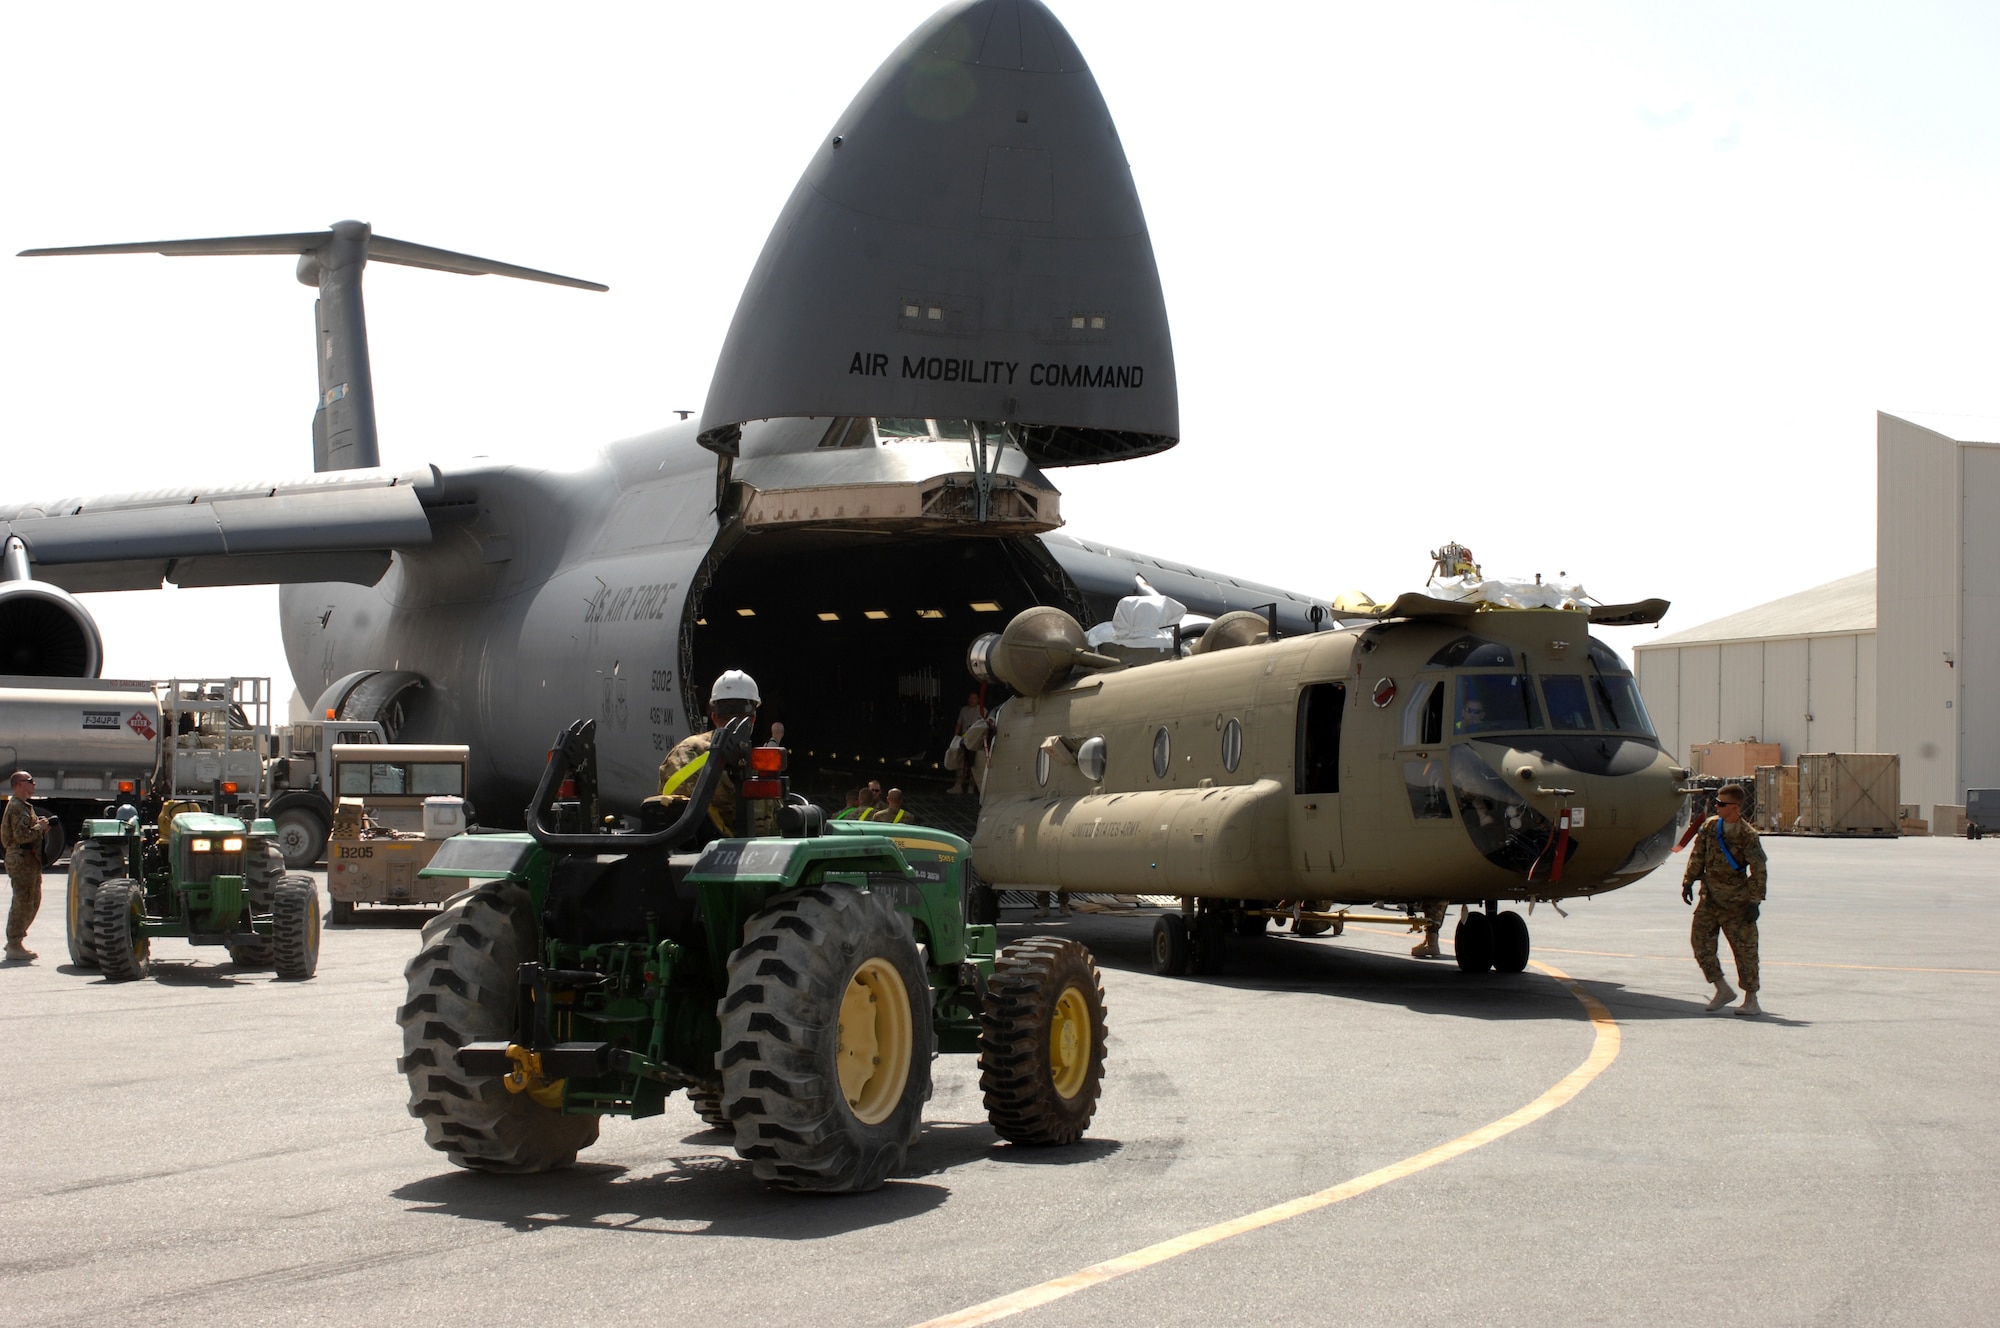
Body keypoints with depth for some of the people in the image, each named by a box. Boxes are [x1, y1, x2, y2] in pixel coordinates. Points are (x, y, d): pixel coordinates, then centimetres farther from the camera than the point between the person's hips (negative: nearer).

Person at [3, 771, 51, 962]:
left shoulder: (23, 806, 20)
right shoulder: (18, 808, -15)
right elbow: (21, 836, -24)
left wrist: (39, 825, 11)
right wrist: (40, 827, -13)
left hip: (29, 860, 11)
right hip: (22, 860, -11)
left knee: (33, 902, 16)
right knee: (23, 902, -8)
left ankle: (15, 940, 23)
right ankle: (15, 946, -5)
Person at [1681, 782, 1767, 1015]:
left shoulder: (1747, 835, -12)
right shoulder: (1710, 826, 3)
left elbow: (1759, 870, -9)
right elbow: (1697, 855, 13)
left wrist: (1754, 901, -12)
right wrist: (1689, 881, 8)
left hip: (1736, 902, -5)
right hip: (1710, 898, 5)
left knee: (1744, 948, 0)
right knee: (1700, 941, 0)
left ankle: (1751, 999, 9)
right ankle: (1722, 989, 13)